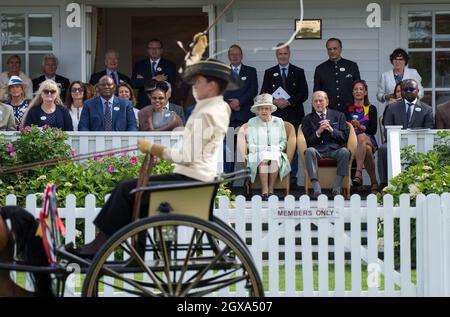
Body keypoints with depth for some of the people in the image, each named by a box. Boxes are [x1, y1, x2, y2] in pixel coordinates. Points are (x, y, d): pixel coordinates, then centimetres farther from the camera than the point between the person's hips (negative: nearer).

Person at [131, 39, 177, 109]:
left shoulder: (170, 65, 6)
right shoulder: (139, 65, 12)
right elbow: (134, 83, 0)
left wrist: (144, 80, -5)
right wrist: (153, 79, -12)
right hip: (144, 104, 1)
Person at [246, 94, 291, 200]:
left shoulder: (279, 122, 17)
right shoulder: (252, 122, 12)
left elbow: (284, 141, 15)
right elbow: (251, 145, 5)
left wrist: (277, 148, -5)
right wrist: (262, 149, -11)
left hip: (275, 152, 1)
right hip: (258, 154, -1)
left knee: (275, 159, -35)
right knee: (264, 159, -36)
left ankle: (271, 189, -31)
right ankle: (264, 191, -40)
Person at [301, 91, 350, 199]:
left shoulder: (339, 116, 18)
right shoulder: (308, 119, 17)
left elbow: (345, 136, 9)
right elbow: (308, 141, 7)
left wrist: (331, 130, -5)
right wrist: (318, 132, -8)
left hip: (335, 150, 0)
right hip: (318, 151, 0)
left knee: (345, 152, -33)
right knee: (309, 151, -34)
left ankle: (336, 188, -31)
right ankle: (317, 189, -40)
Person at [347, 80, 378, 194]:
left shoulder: (371, 108, 15)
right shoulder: (347, 109, 18)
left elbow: (373, 130, 2)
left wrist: (360, 126, -14)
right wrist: (351, 126, -13)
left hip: (368, 139, -1)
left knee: (362, 137, -40)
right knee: (367, 149, -37)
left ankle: (358, 173, -51)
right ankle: (374, 182, -37)